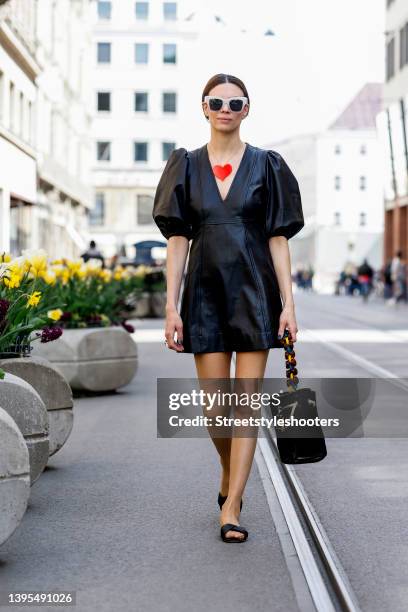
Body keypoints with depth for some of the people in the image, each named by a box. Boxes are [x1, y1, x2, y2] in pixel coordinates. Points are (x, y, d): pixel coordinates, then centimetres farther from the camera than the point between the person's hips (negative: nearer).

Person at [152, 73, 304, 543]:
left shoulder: (266, 166, 3)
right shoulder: (187, 166, 6)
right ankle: (230, 476, 33)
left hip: (255, 291, -1)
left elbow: (278, 239, 1)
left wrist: (288, 303, -6)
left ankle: (230, 507, -1)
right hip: (206, 292, 1)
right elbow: (177, 240, 3)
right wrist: (172, 305, -3)